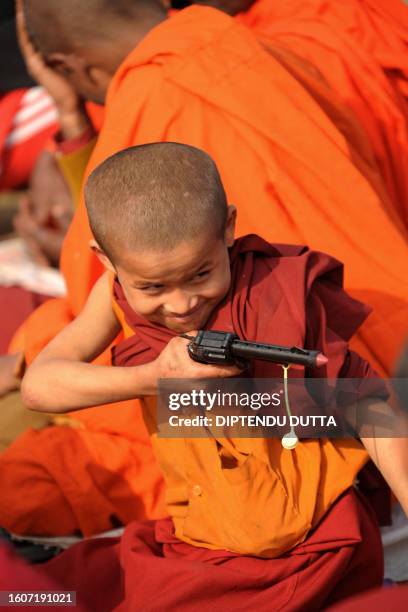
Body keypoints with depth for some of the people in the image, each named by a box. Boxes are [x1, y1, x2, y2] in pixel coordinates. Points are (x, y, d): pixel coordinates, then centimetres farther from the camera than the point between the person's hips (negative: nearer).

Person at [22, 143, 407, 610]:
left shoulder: (275, 298, -18)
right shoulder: (119, 295, -6)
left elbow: (367, 404, -10)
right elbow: (38, 387, -17)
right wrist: (154, 376, -29)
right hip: (195, 543, 5)